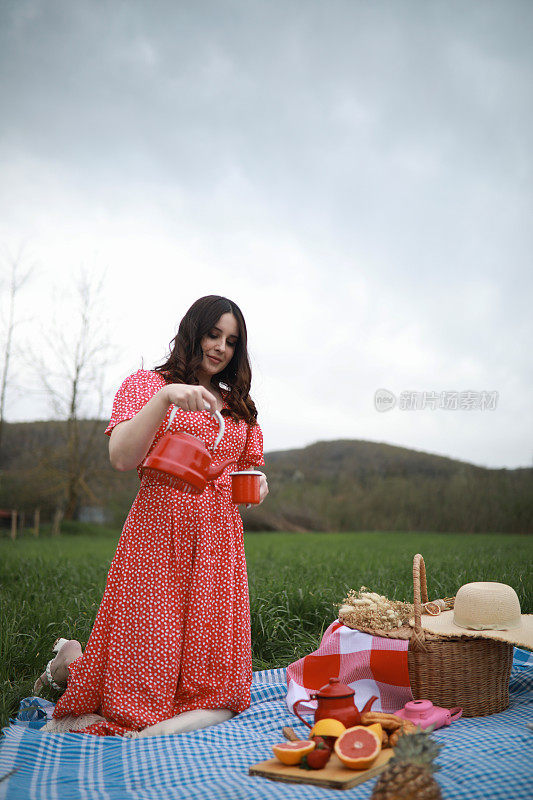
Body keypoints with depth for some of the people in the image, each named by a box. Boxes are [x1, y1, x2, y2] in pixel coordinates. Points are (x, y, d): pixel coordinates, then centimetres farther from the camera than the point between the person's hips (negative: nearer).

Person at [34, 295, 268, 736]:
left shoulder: (239, 405, 19)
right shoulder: (147, 384, 5)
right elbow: (122, 459, -10)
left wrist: (257, 484, 2)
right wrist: (164, 398, -21)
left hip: (219, 542, 5)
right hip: (158, 537, -5)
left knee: (216, 704, -1)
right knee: (145, 698, -2)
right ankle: (71, 659, 28)